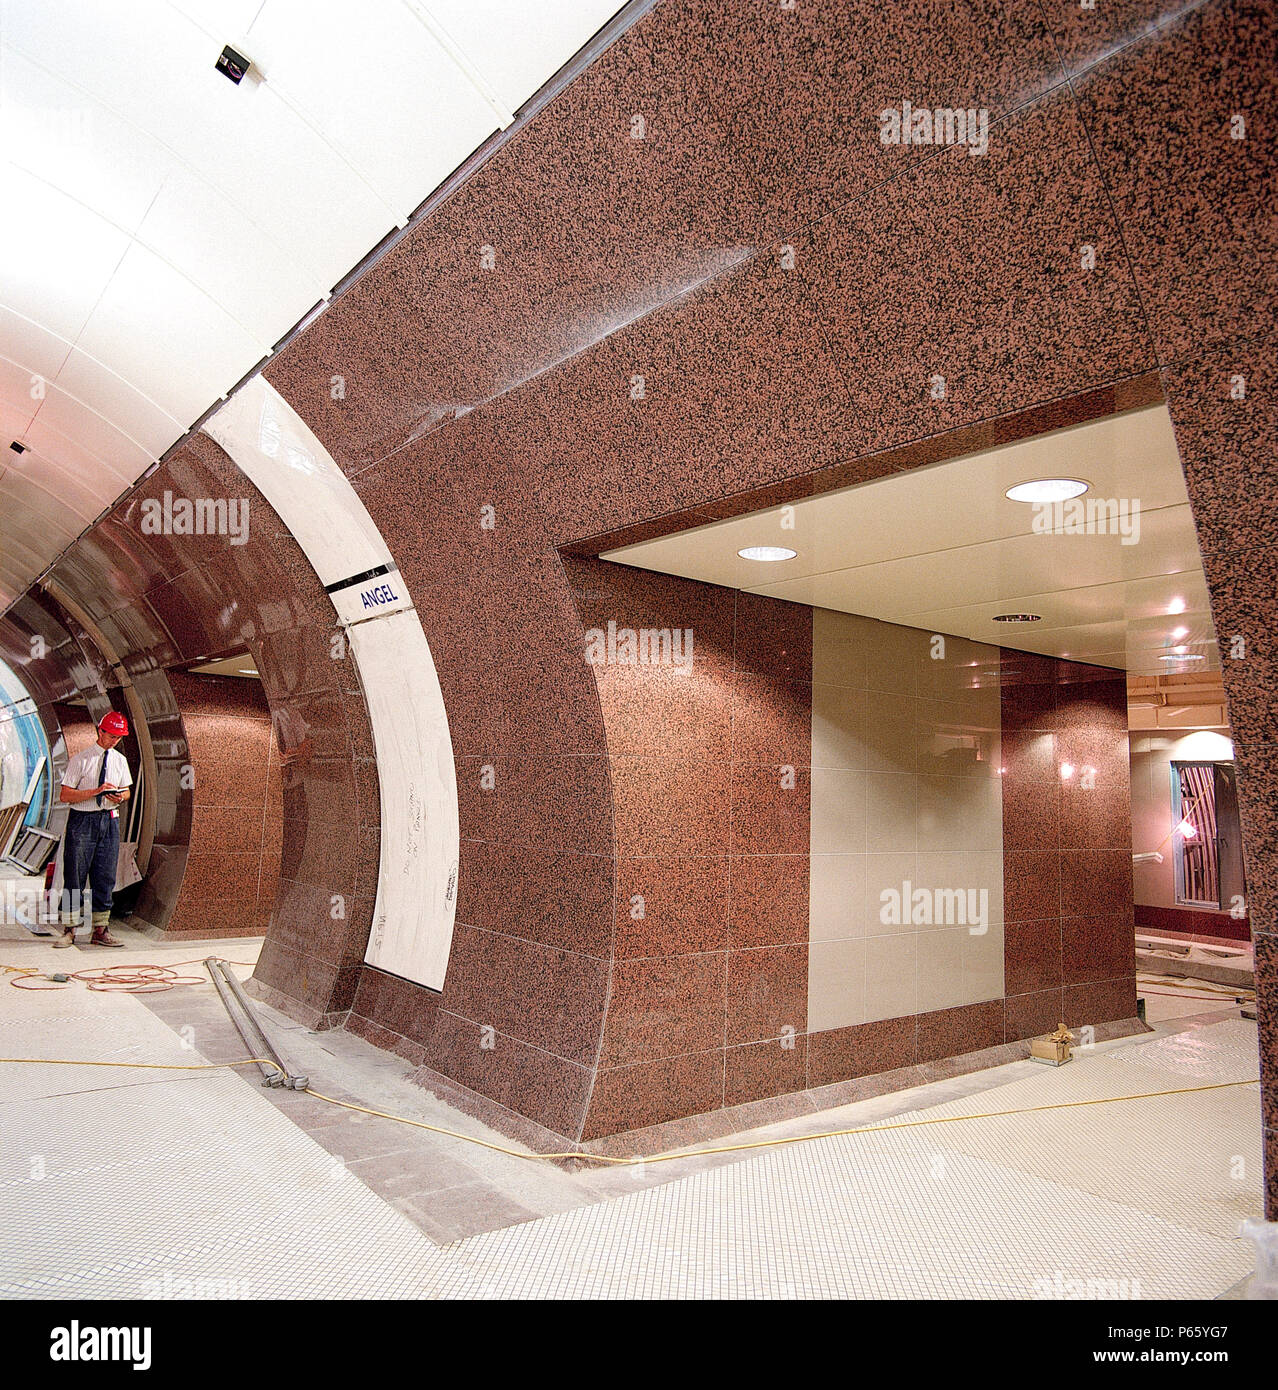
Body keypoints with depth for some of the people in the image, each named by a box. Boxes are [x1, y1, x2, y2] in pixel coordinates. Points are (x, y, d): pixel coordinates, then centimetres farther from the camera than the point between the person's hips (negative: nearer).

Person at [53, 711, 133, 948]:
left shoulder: (120, 760, 10)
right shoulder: (80, 760, -5)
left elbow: (127, 791, 17)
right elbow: (64, 795, -9)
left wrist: (120, 797, -6)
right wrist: (96, 791, -21)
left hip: (109, 820, 4)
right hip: (81, 821, -4)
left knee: (105, 877, 6)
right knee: (74, 875, -1)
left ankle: (100, 930, 12)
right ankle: (69, 930, 8)